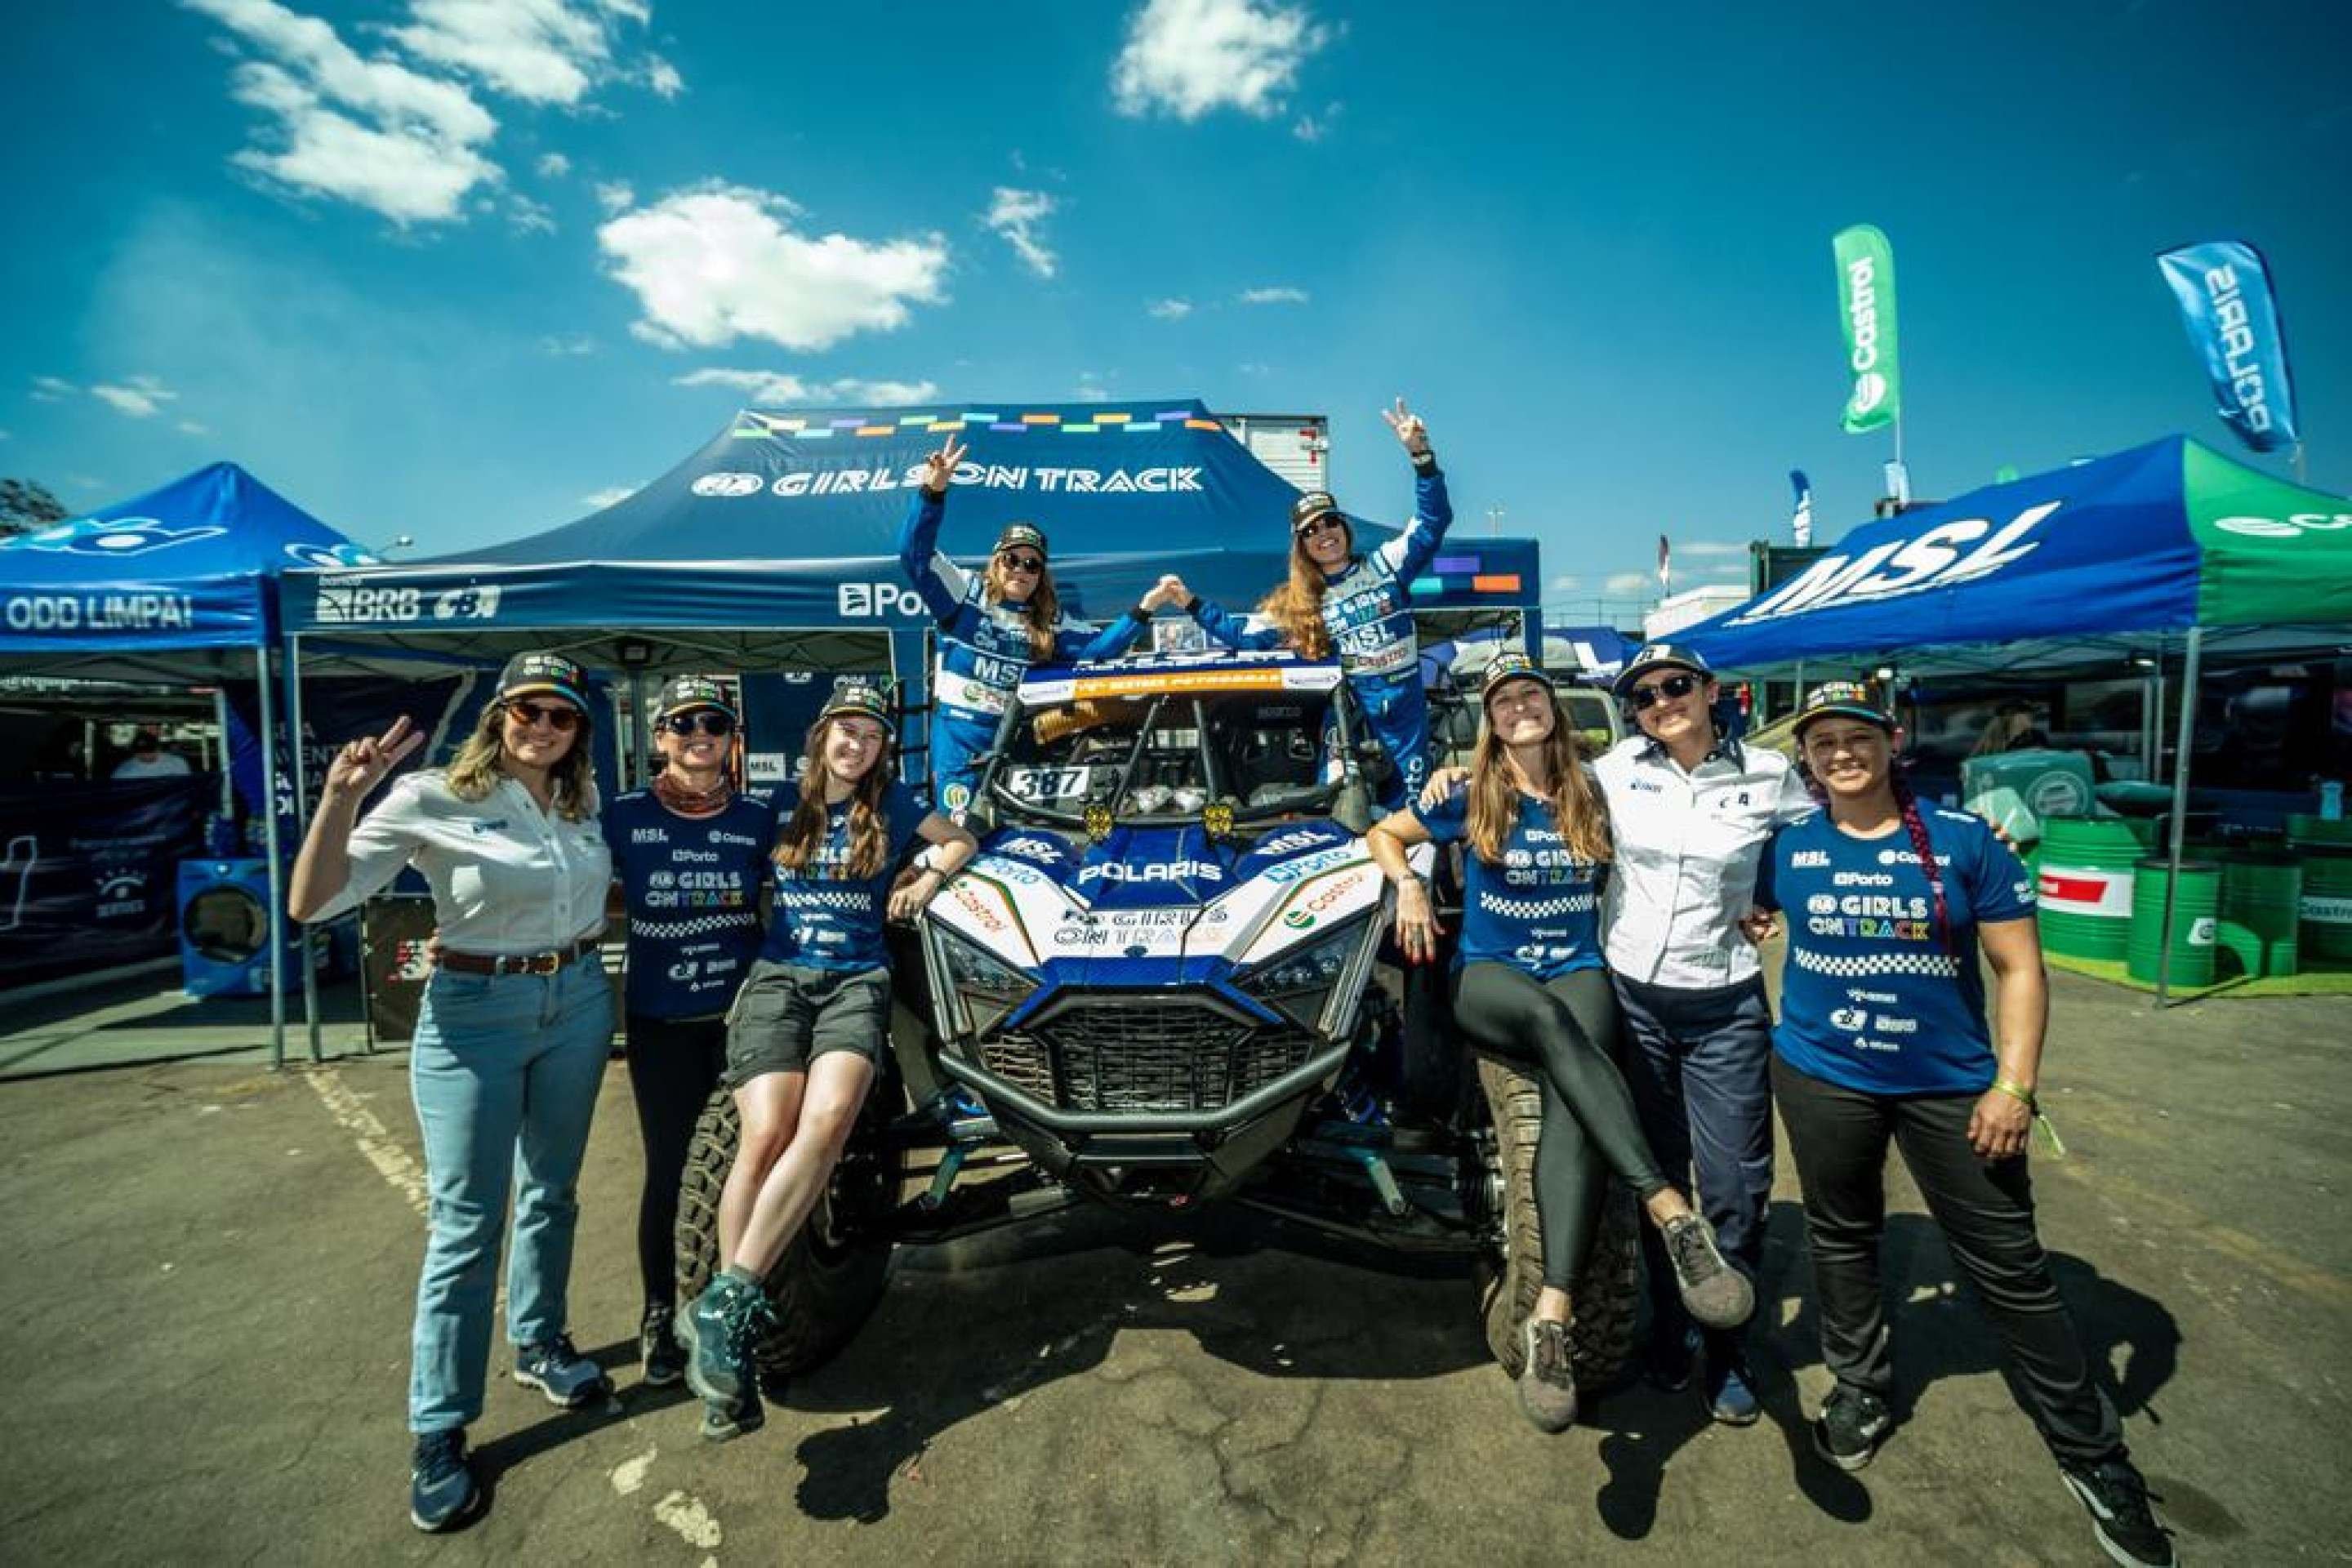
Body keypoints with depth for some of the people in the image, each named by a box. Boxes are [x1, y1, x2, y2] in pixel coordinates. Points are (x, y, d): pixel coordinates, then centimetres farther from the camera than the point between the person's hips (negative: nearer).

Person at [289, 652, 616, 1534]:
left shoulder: (585, 802, 4)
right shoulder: (433, 799, -12)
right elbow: (311, 905, -16)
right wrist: (342, 795, -27)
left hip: (580, 1004, 5)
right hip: (473, 1014, -5)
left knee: (553, 1192, 18)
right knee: (466, 1227, 2)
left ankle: (539, 1344, 40)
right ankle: (439, 1434, 18)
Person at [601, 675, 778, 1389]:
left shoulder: (758, 816, 0)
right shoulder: (624, 816, -4)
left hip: (742, 1012, 1)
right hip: (660, 1022, -1)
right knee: (667, 1171, 6)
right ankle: (659, 1317, 27)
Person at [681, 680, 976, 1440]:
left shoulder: (890, 803, 13)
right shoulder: (783, 801, 13)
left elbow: (961, 840, 28)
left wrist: (927, 881, 13)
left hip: (857, 980, 0)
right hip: (776, 977, 1)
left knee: (829, 1118, -30)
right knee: (766, 1135, -22)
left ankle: (726, 1304, -29)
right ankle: (732, 1323, -11)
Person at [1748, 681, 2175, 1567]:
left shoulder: (1965, 840, -8)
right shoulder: (1787, 847, -4)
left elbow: (2020, 968, -6)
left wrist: (2014, 1085, -11)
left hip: (1952, 1086, -1)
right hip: (1822, 1078, 2)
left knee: (2010, 1268, 6)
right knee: (1841, 1238, 17)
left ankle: (2094, 1458, 26)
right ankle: (1861, 1390, 39)